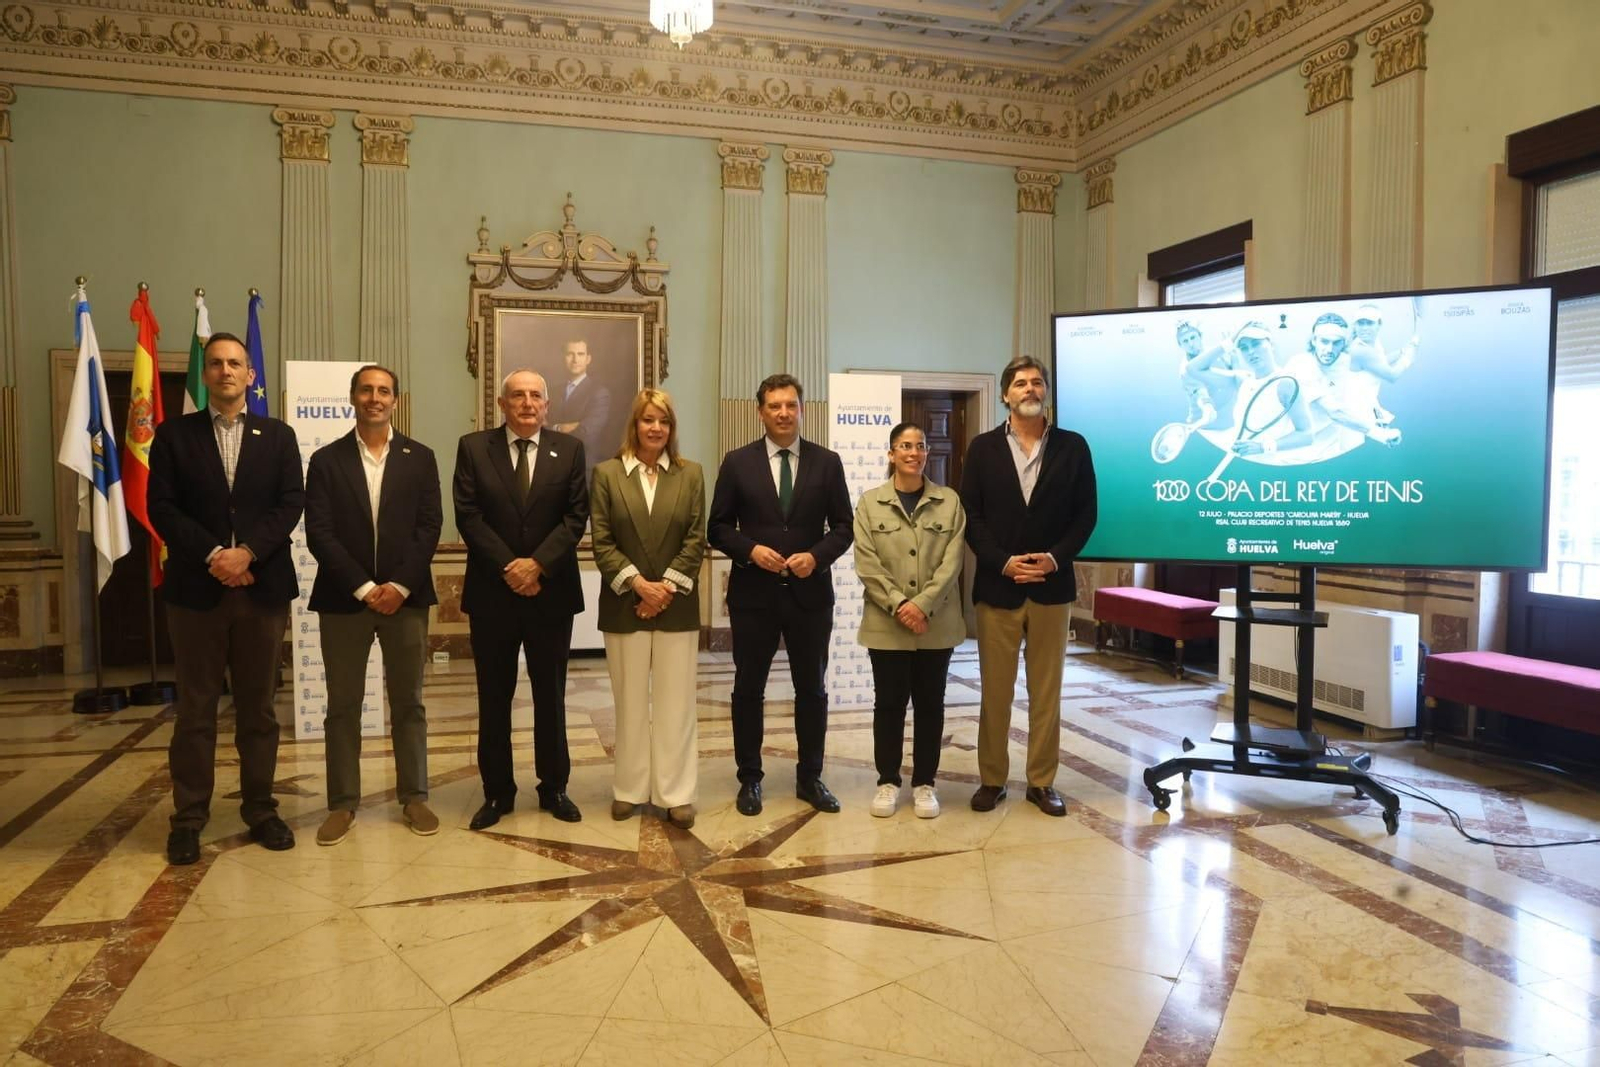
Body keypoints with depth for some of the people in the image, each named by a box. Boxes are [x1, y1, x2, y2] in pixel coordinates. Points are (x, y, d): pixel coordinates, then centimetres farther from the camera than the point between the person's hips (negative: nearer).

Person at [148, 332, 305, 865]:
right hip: (196, 587, -1)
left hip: (263, 586, 1)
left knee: (258, 707, 8)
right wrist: (213, 554, -14)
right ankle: (188, 819, 13)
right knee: (195, 708, 5)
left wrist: (248, 552, -14)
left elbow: (291, 503, -1)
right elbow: (162, 507, -2)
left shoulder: (278, 435, 9)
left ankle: (261, 810, 18)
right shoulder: (174, 434, 6)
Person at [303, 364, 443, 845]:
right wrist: (363, 588, -13)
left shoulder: (420, 458, 6)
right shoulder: (326, 460, 3)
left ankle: (414, 797, 17)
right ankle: (342, 803, 15)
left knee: (408, 703, 8)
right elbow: (318, 533, -4)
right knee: (342, 706, 6)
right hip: (344, 598, 0)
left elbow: (429, 526, -1)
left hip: (405, 596, 1)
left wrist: (399, 585, -12)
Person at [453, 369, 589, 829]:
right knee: (494, 697, 8)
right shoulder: (473, 447, 2)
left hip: (552, 590, 0)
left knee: (550, 695, 9)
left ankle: (554, 787, 21)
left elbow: (576, 516, -3)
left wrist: (537, 563, -15)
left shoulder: (570, 449, 4)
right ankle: (497, 791, 19)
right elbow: (468, 516, -5)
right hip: (492, 591, 0)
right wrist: (508, 567, -14)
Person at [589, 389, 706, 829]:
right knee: (630, 700, 8)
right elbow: (601, 541, -3)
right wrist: (639, 583, -13)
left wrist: (667, 587, -10)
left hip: (677, 605, 0)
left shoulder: (691, 474, 5)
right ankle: (630, 788, 19)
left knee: (676, 701, 3)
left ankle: (677, 794, 10)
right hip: (625, 604, 0)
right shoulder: (607, 474, 3)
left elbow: (696, 538, 0)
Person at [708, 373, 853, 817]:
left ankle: (810, 777, 24)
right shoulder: (738, 462, 1)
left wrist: (816, 556, -14)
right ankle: (750, 779, 21)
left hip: (811, 592, 1)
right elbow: (718, 528, 2)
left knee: (812, 689, 10)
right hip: (754, 592, -1)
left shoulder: (827, 462, 3)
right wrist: (751, 550, -16)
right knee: (749, 689, 8)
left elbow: (843, 526, 4)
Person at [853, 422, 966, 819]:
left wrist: (922, 604, -15)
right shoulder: (870, 503, 2)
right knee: (889, 704, 7)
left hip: (936, 624, 1)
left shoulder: (950, 502, 3)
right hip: (886, 625, 0)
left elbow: (952, 561, -4)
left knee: (930, 704, 8)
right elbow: (867, 565, -5)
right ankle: (888, 781, 20)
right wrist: (899, 604, -15)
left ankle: (924, 782, 20)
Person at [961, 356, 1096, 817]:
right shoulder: (983, 447, 3)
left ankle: (1042, 781, 17)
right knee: (995, 691, 5)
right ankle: (992, 779, 16)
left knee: (1047, 690, 7)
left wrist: (1056, 558, -11)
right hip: (997, 586, 0)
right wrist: (1002, 562, -12)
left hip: (1051, 586, 1)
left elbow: (1085, 513, 3)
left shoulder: (1073, 446, 4)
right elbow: (970, 515, 0)